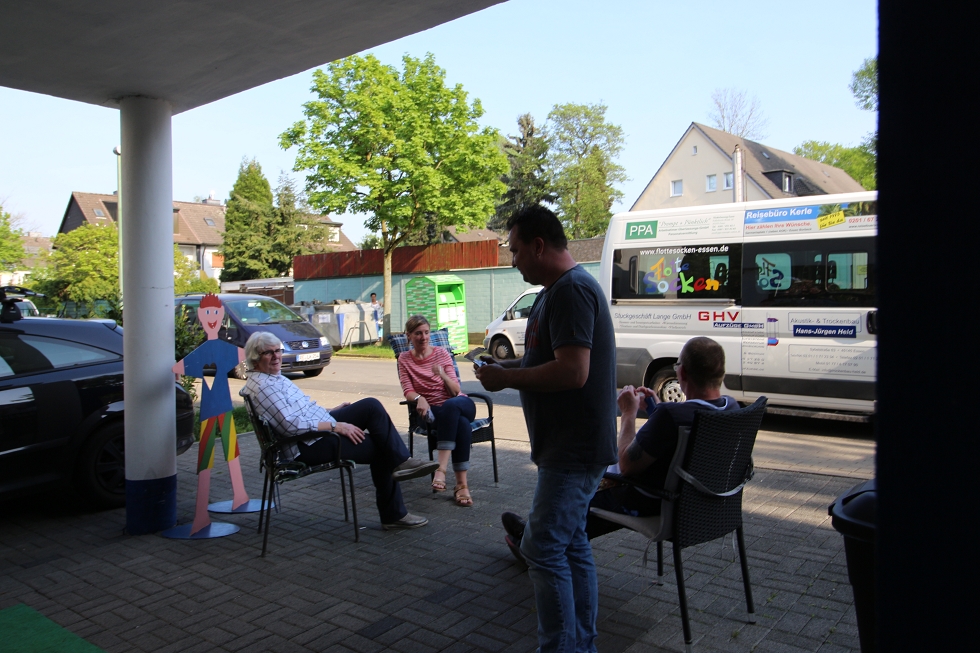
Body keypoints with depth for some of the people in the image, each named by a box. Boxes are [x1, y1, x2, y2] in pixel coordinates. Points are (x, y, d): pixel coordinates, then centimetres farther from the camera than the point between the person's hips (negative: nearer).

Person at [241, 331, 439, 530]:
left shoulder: (274, 377, 13)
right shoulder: (262, 386, -19)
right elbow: (292, 425, -26)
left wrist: (331, 411, 15)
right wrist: (336, 426, -22)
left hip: (321, 426, 10)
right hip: (308, 446, -10)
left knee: (371, 405, -5)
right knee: (380, 449, -8)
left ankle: (401, 462, -4)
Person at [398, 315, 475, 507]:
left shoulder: (441, 353, 3)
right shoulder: (404, 359, 6)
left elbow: (455, 391, -3)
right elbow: (408, 391, -2)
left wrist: (442, 375, -24)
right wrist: (419, 398, -26)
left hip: (460, 404, 1)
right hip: (433, 410, -1)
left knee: (450, 405, -39)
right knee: (462, 425, -35)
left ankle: (441, 469, -43)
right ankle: (462, 485, -34)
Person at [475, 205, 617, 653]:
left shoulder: (571, 290, -19)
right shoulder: (559, 289, 16)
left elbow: (573, 371, -28)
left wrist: (506, 378, -17)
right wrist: (510, 367, 9)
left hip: (574, 449, -11)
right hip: (571, 447, 11)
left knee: (544, 549, -6)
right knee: (571, 545, 17)